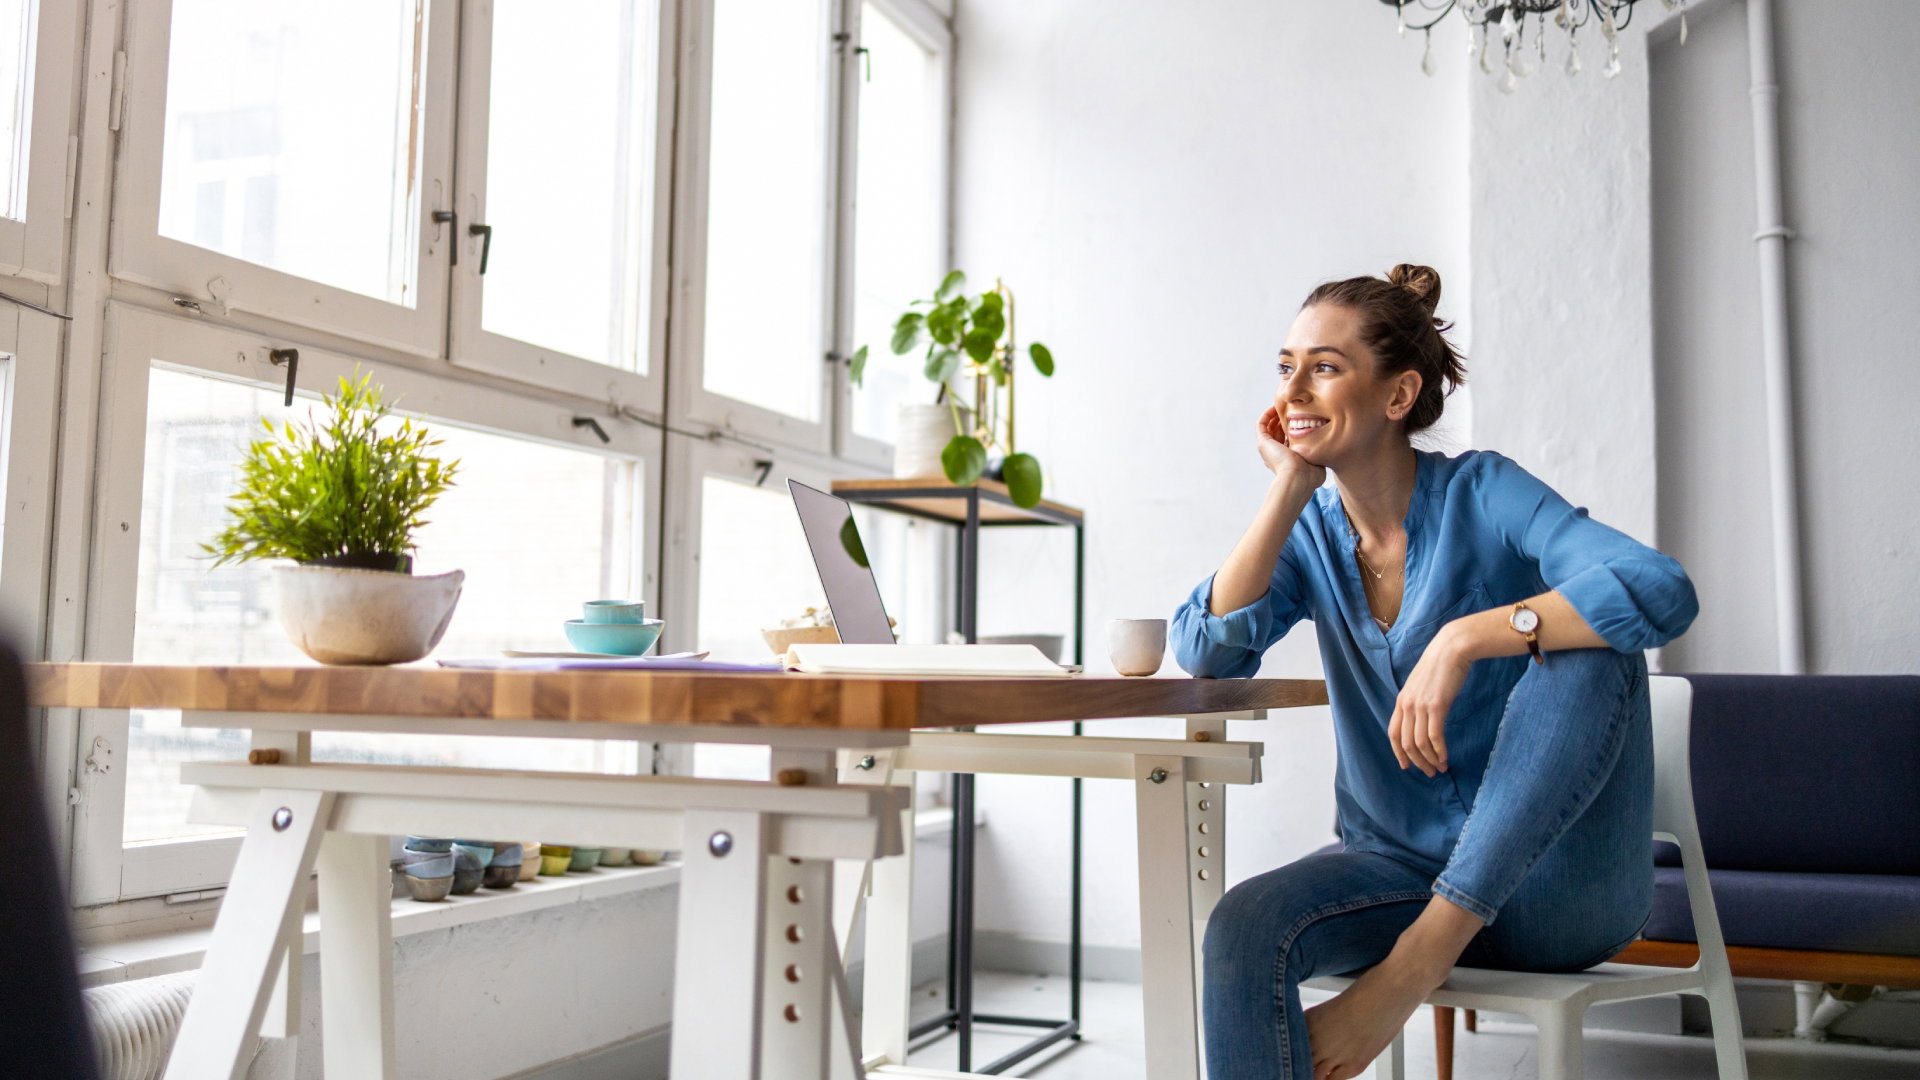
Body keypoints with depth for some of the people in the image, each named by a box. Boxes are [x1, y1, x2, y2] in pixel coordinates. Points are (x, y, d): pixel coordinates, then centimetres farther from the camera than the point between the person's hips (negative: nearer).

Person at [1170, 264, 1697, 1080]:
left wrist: (1464, 637, -32)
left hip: (1545, 885, -2)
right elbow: (1206, 652, -13)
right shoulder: (1311, 533, 4)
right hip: (1399, 867, 3)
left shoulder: (1480, 494, -10)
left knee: (1590, 646, -29)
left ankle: (1424, 953, -31)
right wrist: (1289, 489, -12)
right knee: (1243, 929, -29)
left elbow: (1662, 592, -25)